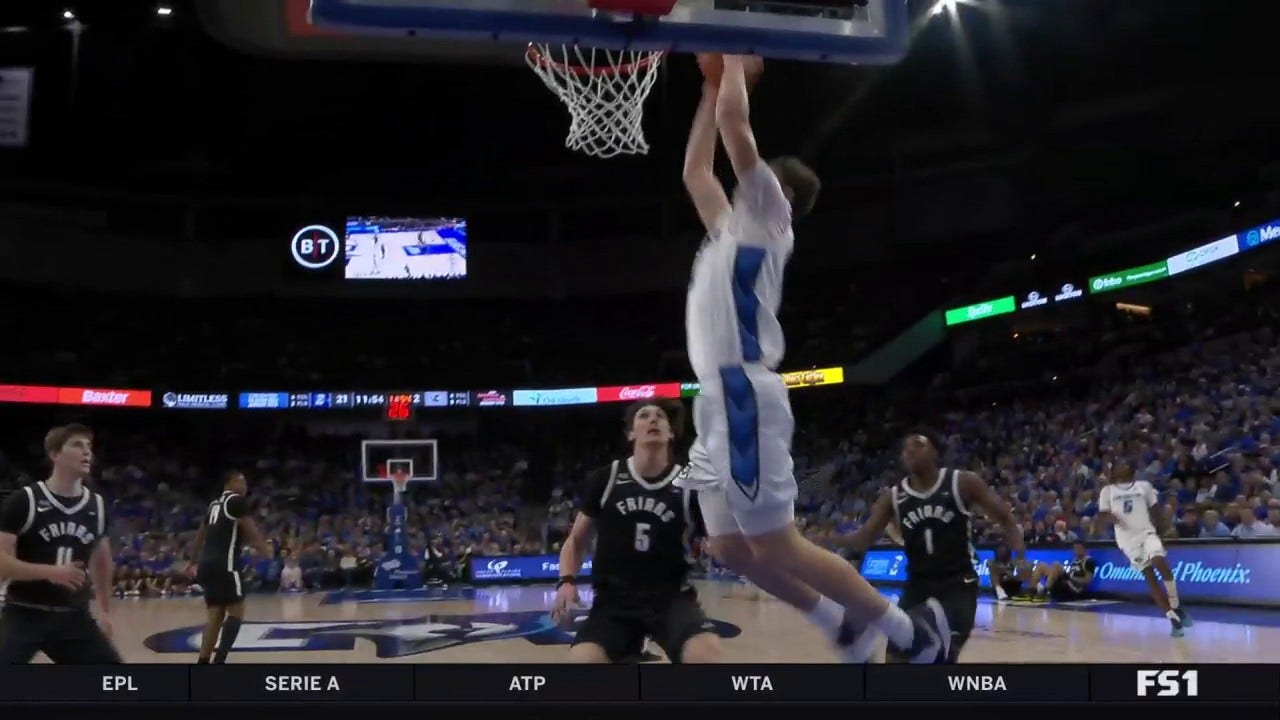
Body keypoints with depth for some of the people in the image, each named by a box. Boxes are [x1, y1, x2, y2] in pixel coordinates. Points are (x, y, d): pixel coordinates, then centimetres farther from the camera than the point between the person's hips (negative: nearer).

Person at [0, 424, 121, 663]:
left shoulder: (97, 506, 6)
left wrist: (105, 610, 20)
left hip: (74, 616, 5)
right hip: (24, 614, -5)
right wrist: (51, 571, -27)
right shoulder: (24, 501, -11)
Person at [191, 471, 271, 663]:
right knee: (236, 613, -4)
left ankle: (203, 662, 8)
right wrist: (266, 549, 4)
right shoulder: (237, 501, -3)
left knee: (215, 616, 11)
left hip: (207, 565, 8)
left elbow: (199, 540, 33)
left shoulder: (214, 505, 23)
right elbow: (252, 533, -10)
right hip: (224, 565, -8)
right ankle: (218, 660, -16)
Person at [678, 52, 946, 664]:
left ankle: (910, 629, 2)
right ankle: (846, 625, 19)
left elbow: (734, 122, -7)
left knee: (776, 547, -8)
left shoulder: (767, 215, 2)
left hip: (744, 395, -9)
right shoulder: (734, 229, 24)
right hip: (719, 399, 9)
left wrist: (736, 64, 9)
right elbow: (695, 172, 35)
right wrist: (713, 85, 35)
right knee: (731, 549, 10)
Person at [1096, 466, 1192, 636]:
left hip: (1146, 532, 0)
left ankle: (1176, 607, -8)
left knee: (1160, 562, -26)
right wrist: (1110, 518, -18)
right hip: (1128, 538, 0)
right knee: (1149, 576, -8)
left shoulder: (1144, 486, 8)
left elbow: (1156, 510, 12)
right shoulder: (1108, 491, 7)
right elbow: (1101, 516, 5)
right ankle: (1173, 619, -7)